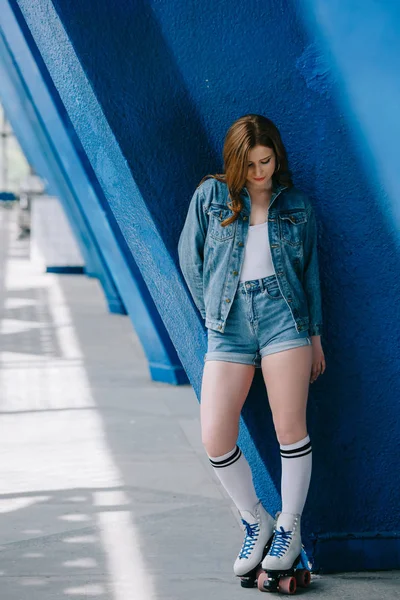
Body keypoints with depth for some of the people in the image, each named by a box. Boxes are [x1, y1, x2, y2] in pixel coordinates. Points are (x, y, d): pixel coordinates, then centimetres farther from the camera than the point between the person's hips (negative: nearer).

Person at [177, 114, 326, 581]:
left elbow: (310, 272, 15)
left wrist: (315, 334, 13)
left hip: (283, 315, 0)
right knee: (215, 438, -8)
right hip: (228, 327, 1)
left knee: (290, 428, -6)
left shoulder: (296, 204, 10)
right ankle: (256, 522, 12)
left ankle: (289, 527, 11)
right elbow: (189, 258, 11)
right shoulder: (211, 195, 7)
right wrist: (213, 314, 6)